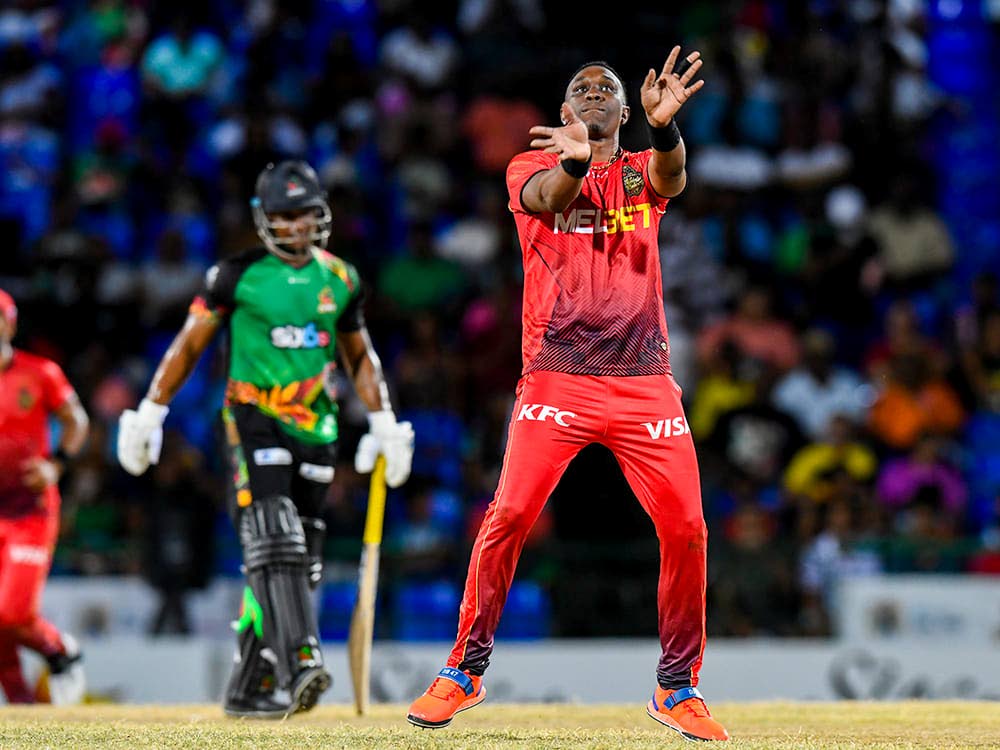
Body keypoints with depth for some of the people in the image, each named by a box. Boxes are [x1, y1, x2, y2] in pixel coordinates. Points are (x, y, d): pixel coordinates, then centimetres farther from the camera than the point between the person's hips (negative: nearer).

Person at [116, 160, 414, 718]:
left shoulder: (340, 279, 10)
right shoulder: (239, 275, -3)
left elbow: (360, 355, 21)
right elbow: (190, 344, 2)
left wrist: (384, 422, 14)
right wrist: (151, 412, -2)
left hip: (316, 430, 5)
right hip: (255, 420, -5)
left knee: (300, 561, 3)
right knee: (274, 544, -22)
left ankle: (250, 688, 10)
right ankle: (299, 661, -34)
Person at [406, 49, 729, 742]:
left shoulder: (642, 173, 12)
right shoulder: (533, 167, 8)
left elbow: (671, 178, -13)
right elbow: (549, 198, -17)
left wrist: (665, 126, -37)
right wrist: (574, 161, -42)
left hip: (645, 381, 2)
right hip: (556, 378, -2)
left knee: (686, 527, -5)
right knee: (509, 515, -13)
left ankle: (678, 687, 11)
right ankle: (466, 670, 3)